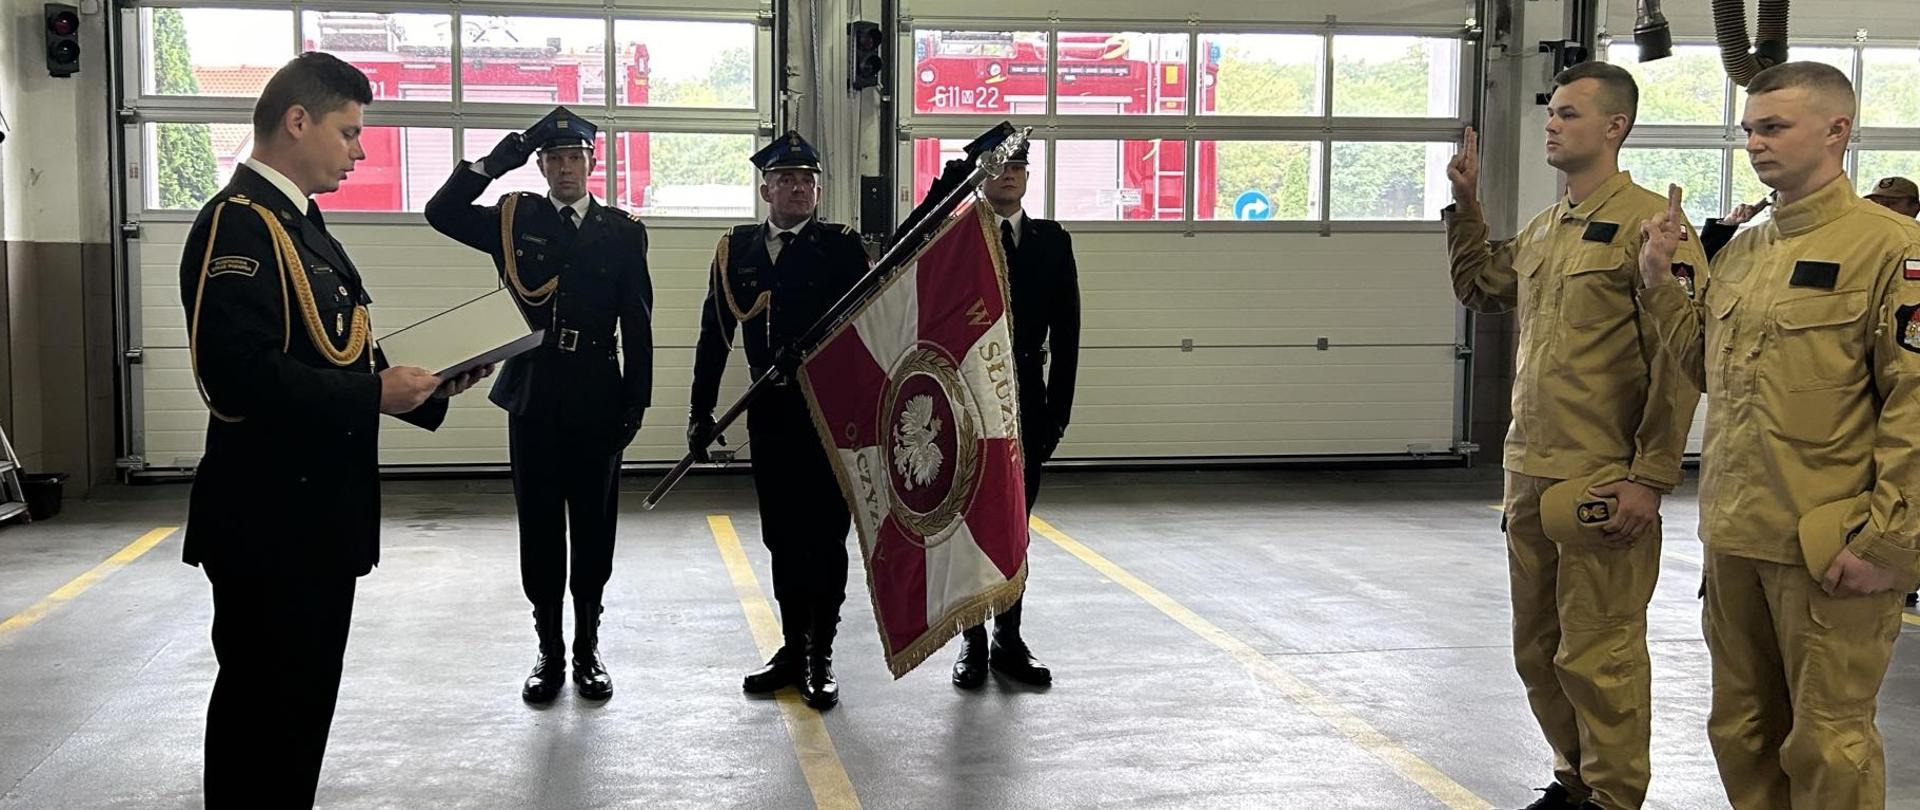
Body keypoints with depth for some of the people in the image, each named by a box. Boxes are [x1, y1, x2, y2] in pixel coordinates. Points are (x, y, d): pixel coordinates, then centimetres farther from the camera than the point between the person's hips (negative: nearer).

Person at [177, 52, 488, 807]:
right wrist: (373, 395, -21)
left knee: (303, 701, 18)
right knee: (264, 708, 0)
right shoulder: (237, 225, -17)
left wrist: (424, 385, 3)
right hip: (268, 520, -10)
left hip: (314, 511, 10)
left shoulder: (299, 225, 15)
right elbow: (242, 375, -28)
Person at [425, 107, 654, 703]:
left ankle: (588, 649, 20)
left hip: (597, 402, 0)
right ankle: (549, 651, 18)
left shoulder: (622, 230, 3)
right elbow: (441, 213, -9)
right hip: (533, 398, 1)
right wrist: (498, 161, -13)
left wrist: (636, 403, -2)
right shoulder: (515, 219, 5)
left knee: (594, 527, 7)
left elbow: (637, 325, 3)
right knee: (539, 528, 7)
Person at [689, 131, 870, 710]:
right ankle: (793, 650, 24)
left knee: (825, 536, 2)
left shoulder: (843, 247, -2)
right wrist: (701, 412, 5)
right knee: (782, 537, 12)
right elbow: (715, 336, 8)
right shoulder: (735, 251, 8)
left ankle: (820, 659, 10)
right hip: (770, 414, 4)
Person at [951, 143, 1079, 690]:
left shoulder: (1051, 240, 5)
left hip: (1027, 400, 2)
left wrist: (1058, 406, -1)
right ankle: (974, 643, 12)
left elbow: (1065, 328, 4)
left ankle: (1008, 641, 18)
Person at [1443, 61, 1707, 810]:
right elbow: (1479, 288, 31)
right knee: (1539, 649, 16)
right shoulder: (1543, 229, 13)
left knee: (1596, 656, -1)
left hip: (1603, 484, -8)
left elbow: (1680, 360, -14)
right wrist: (1465, 207, 17)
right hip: (1530, 473, 8)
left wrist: (1651, 477, -17)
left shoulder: (1649, 223, -10)